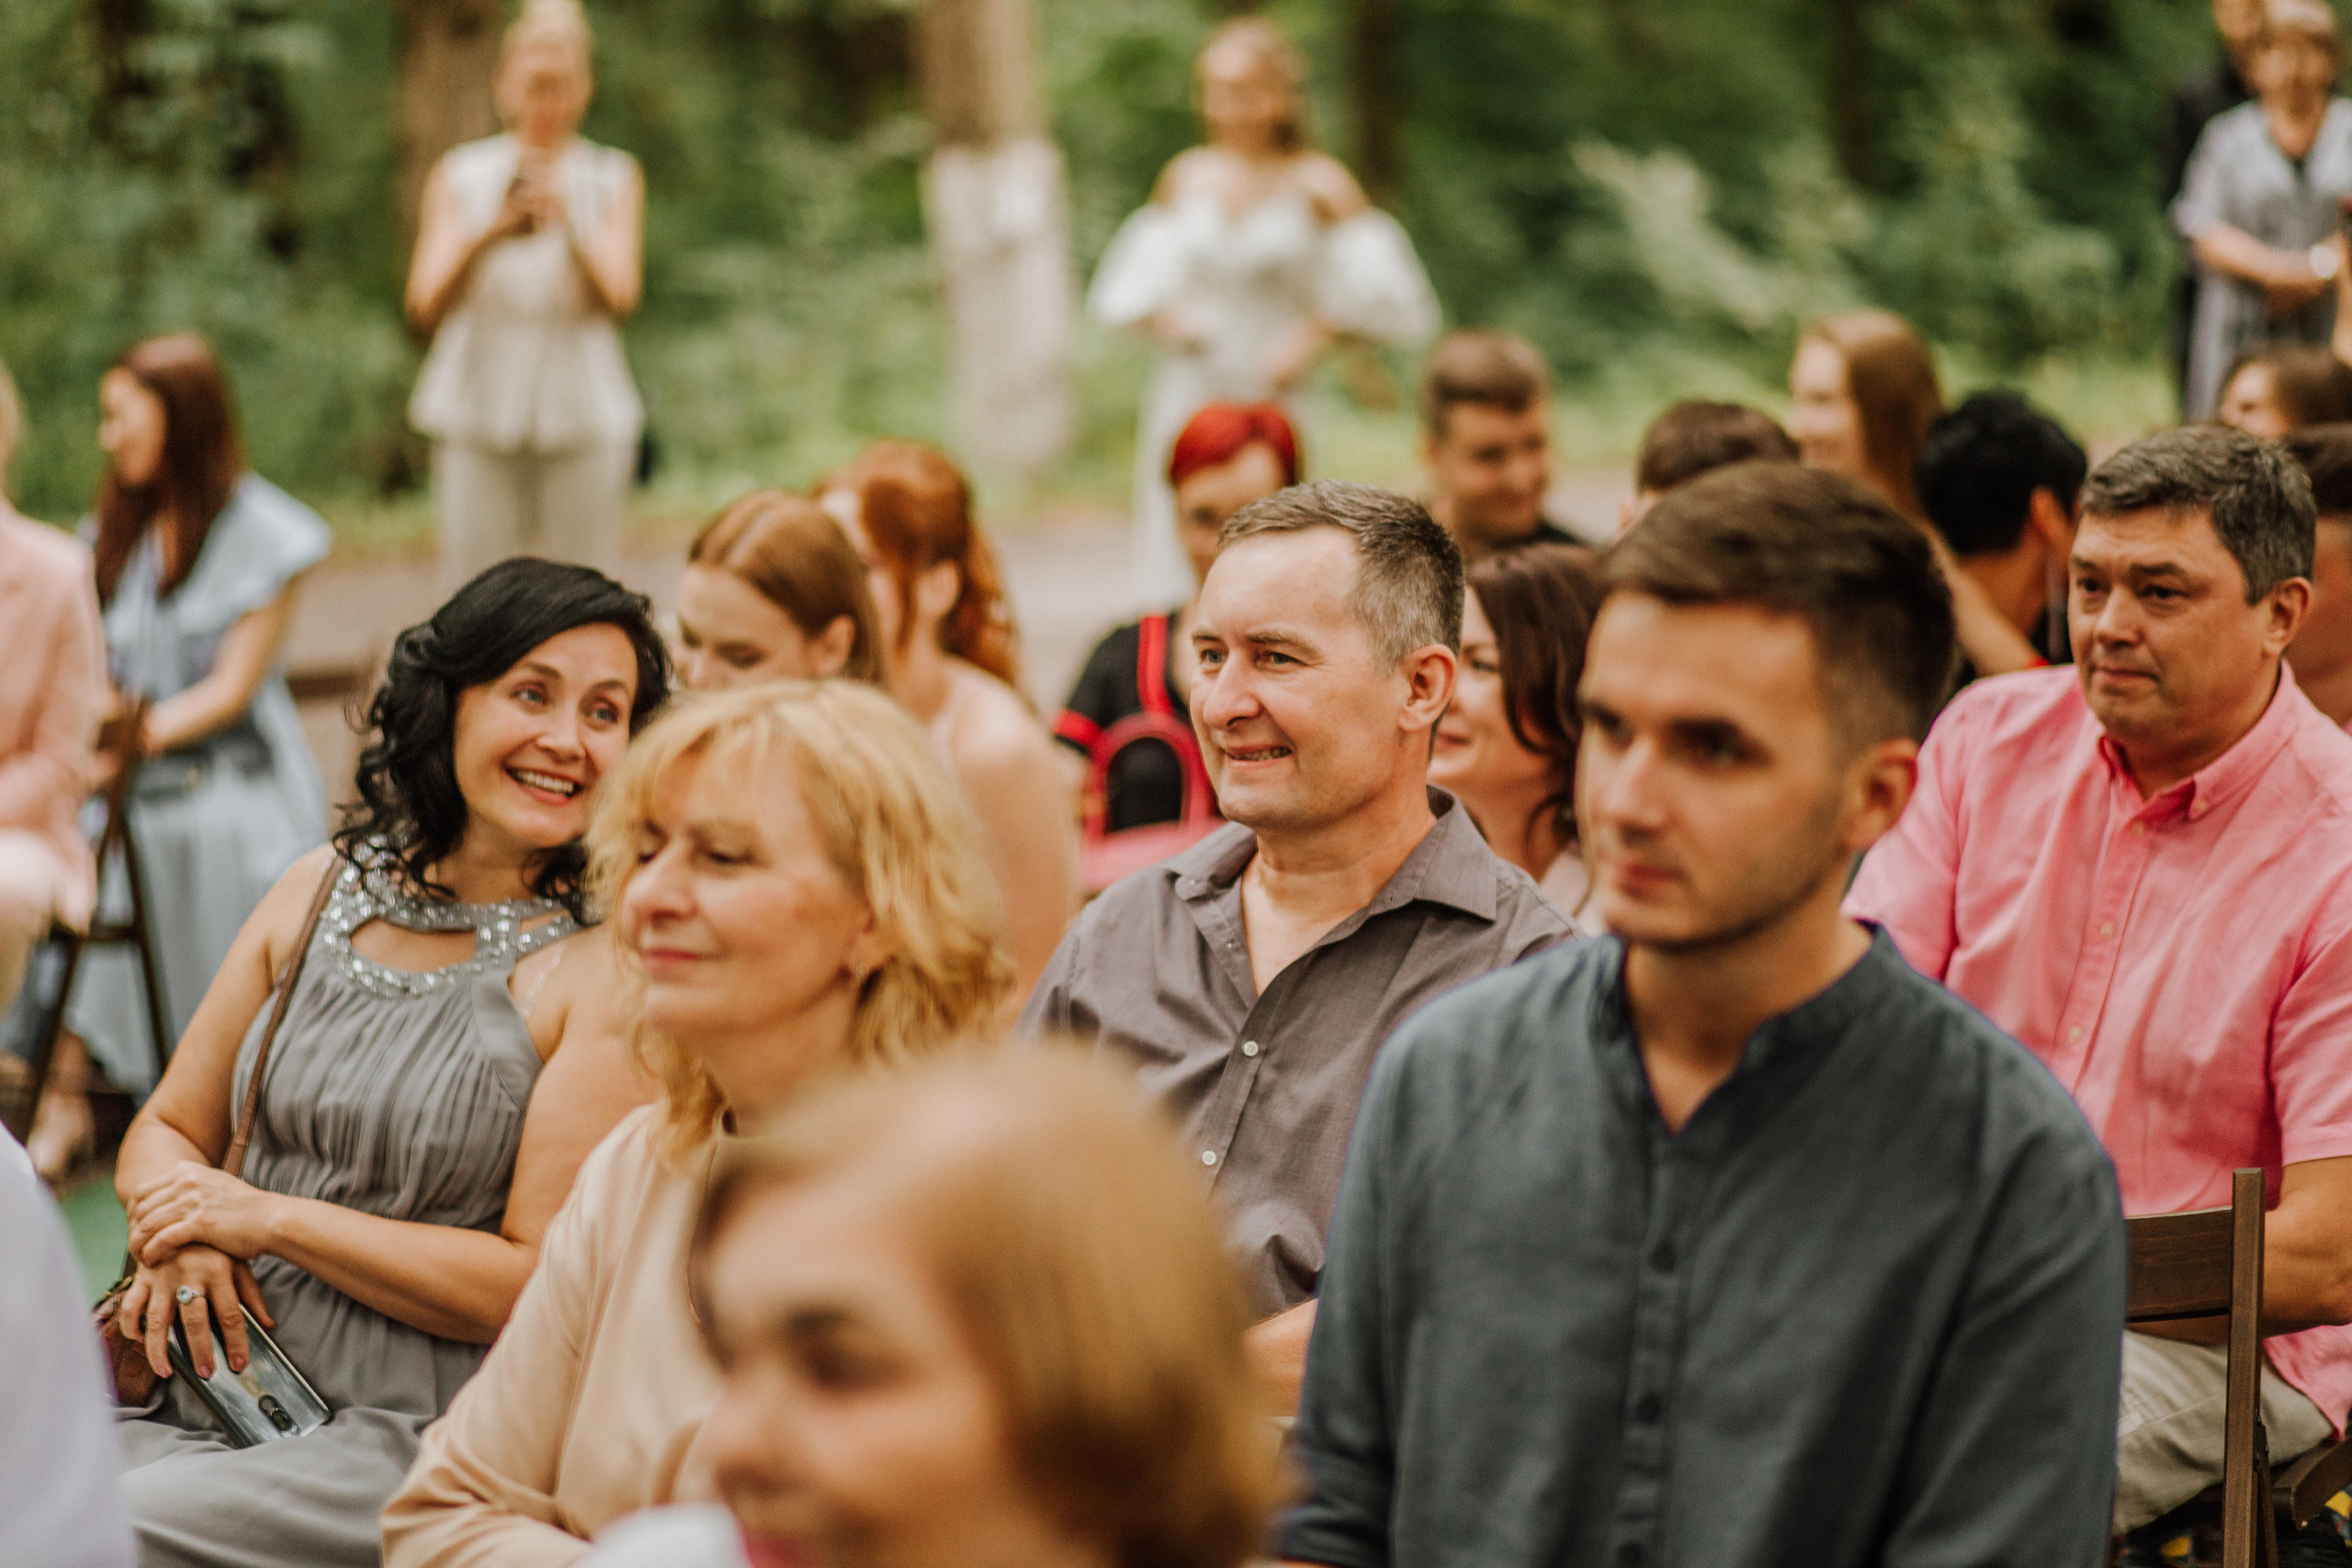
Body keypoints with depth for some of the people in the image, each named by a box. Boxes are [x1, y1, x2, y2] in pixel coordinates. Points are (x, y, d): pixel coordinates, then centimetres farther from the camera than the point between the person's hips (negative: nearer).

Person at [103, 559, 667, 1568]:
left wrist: (265, 1218, -11)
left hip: (419, 1441, -5)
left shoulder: (609, 970, -6)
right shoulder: (326, 888, 11)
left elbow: (543, 1280, -11)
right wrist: (177, 1231, -5)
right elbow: (168, 1129, 19)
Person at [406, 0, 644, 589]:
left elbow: (619, 299, -6)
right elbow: (425, 308, -2)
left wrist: (568, 226, -23)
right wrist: (485, 235, -19)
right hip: (479, 413, 0)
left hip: (582, 414, 0)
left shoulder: (614, 178, 8)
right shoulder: (459, 176, 9)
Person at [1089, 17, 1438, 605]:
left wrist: (1316, 332, -13)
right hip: (1186, 397, 3)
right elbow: (1128, 285, 16)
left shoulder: (1319, 185, 0)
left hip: (1273, 398, -3)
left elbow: (1387, 298, -1)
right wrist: (1161, 316, -4)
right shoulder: (1186, 177, 9)